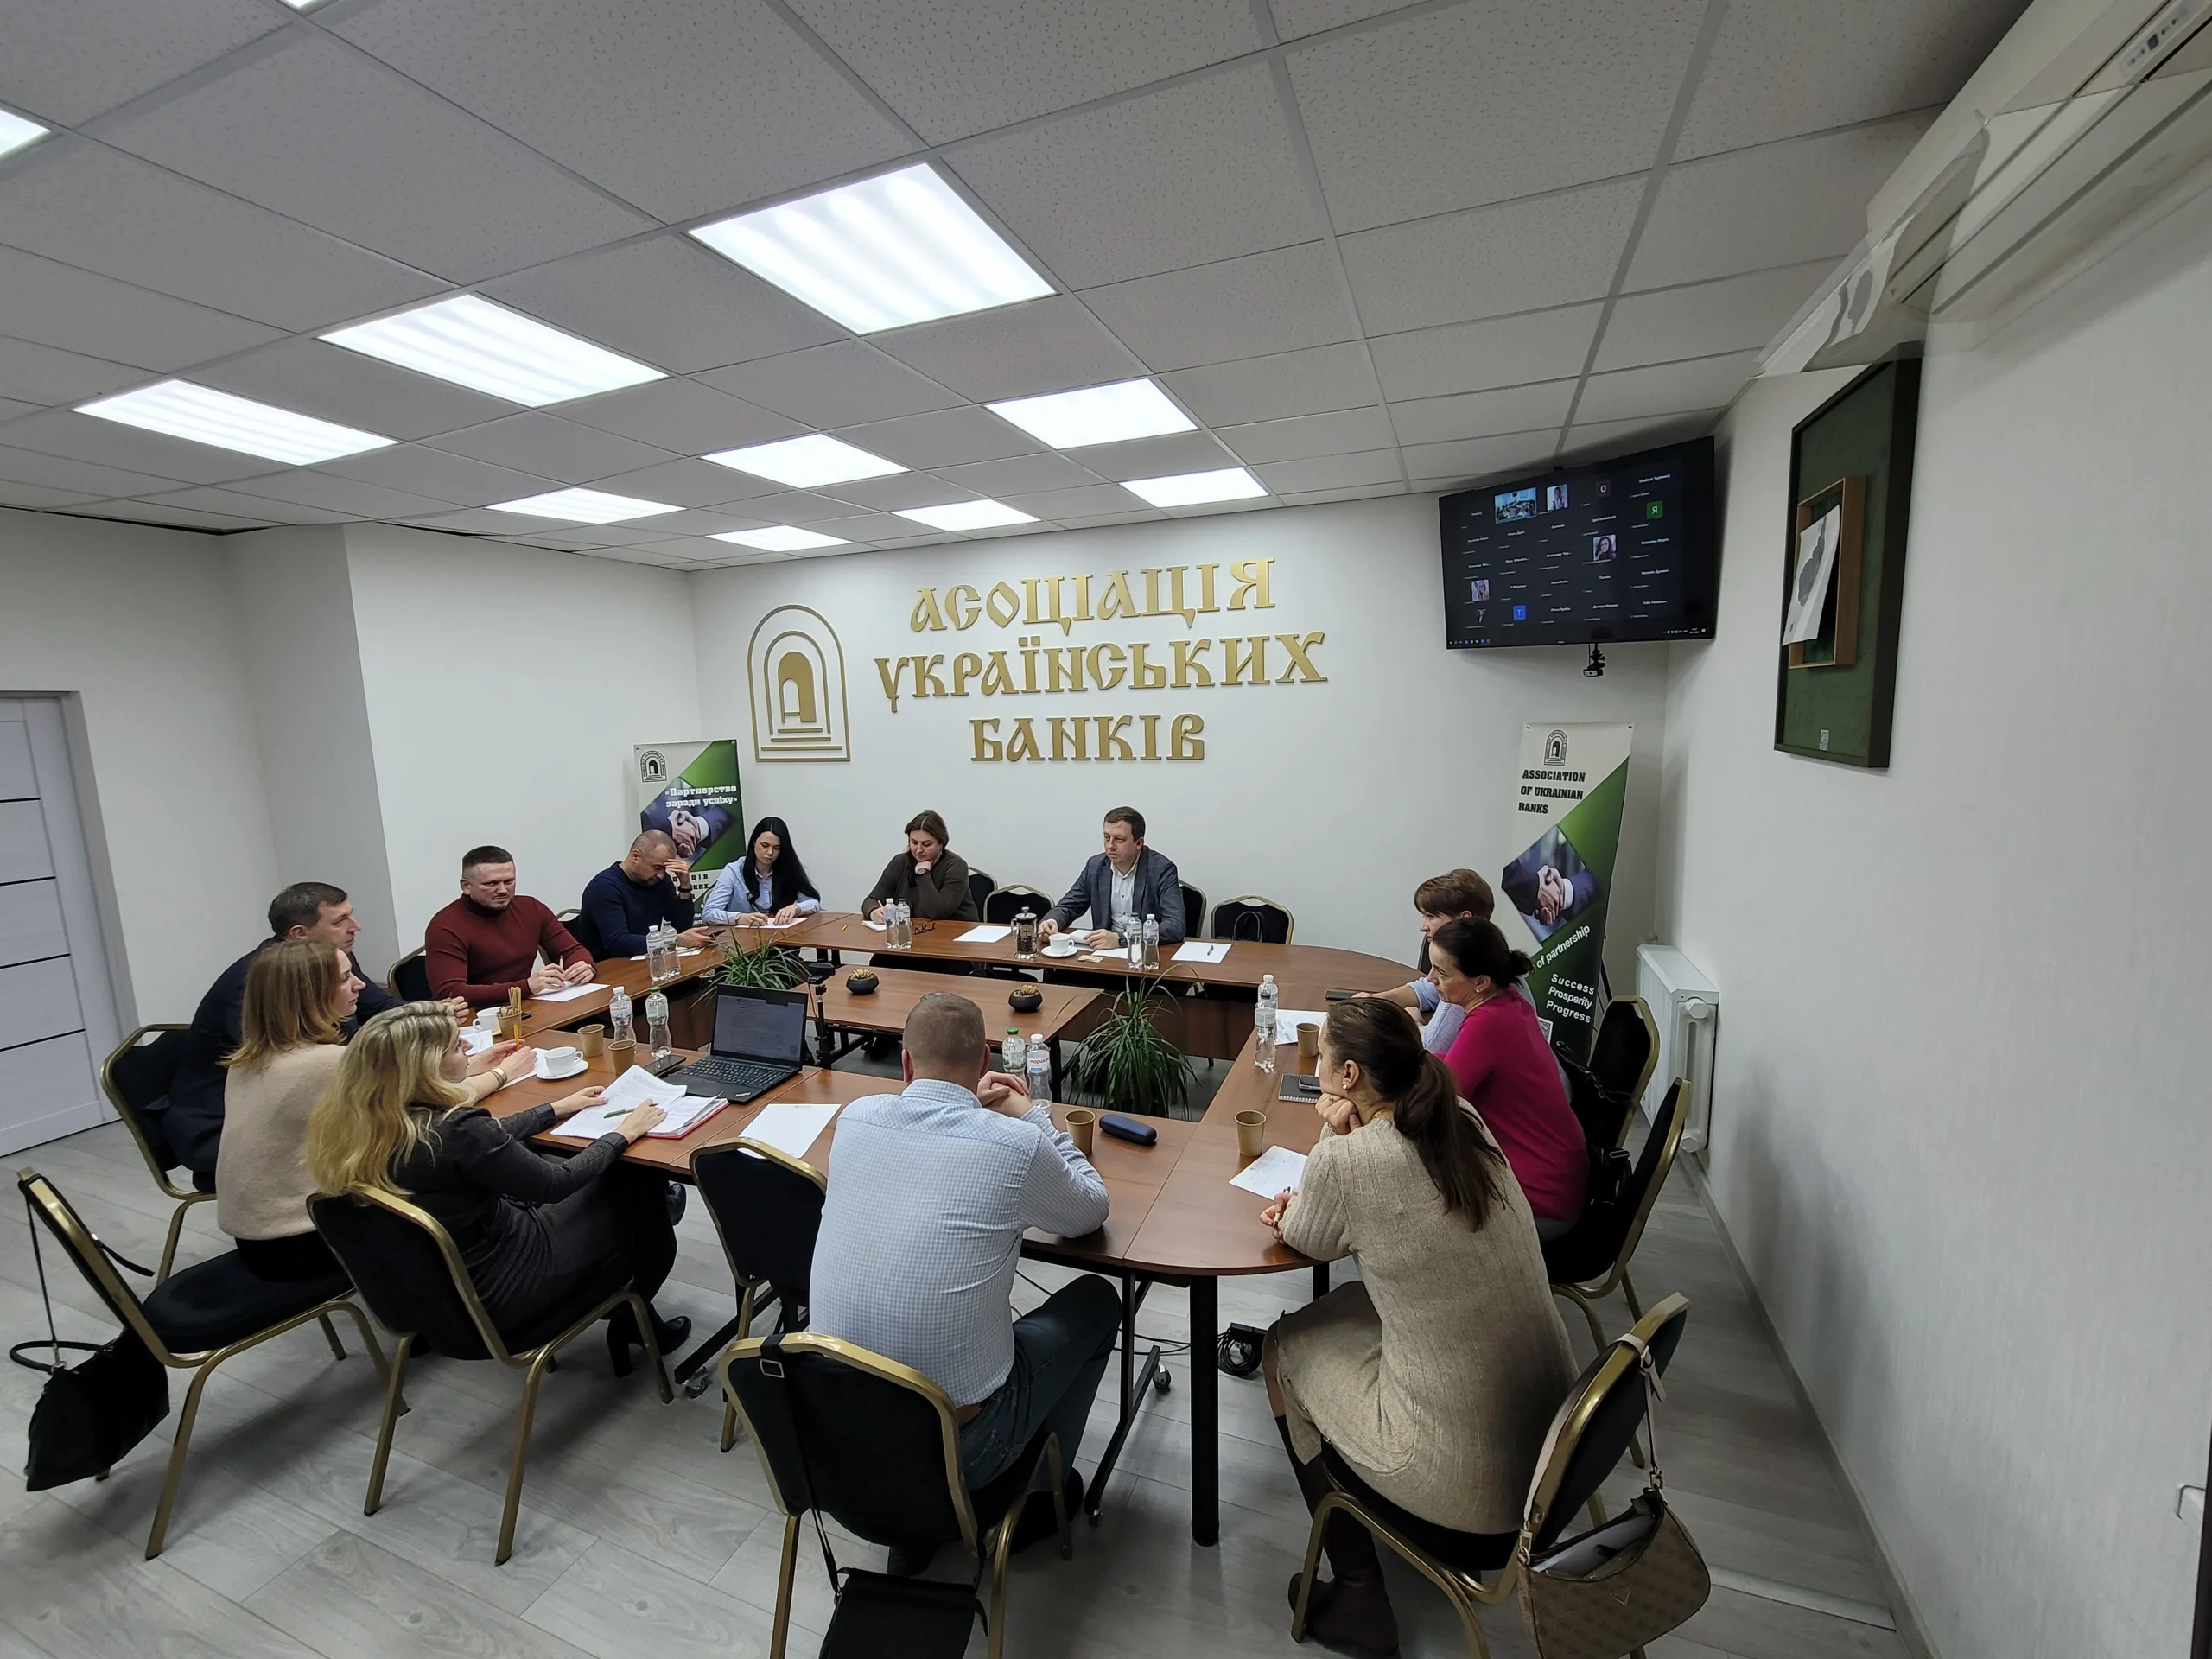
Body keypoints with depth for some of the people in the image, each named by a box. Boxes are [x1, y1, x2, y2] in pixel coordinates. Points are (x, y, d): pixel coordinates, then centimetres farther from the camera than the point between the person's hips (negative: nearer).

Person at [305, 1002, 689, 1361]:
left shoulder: (361, 1126, -9)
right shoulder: (454, 1132, -34)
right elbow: (556, 1184, -21)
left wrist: (558, 1109, 15)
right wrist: (623, 1134, -7)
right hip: (497, 1294, -8)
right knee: (641, 1185, 6)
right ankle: (633, 1320, 26)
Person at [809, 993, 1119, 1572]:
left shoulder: (855, 1118, -7)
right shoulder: (1017, 1144, -19)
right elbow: (1091, 1212, 3)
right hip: (956, 1446, -4)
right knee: (1097, 1300, 17)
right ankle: (1031, 1497, 29)